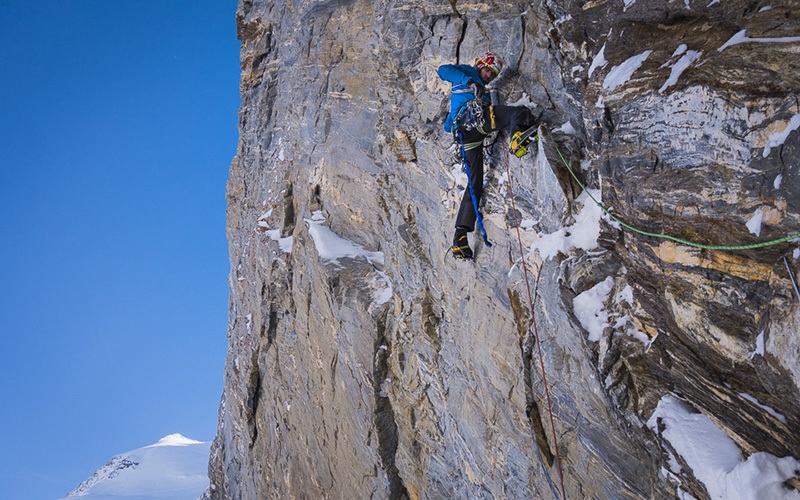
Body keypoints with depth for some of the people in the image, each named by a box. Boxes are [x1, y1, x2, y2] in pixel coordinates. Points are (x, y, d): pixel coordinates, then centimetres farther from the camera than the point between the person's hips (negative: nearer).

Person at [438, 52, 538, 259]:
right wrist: (469, 81, -5)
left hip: (464, 134, 8)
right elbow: (443, 70, 3)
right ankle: (518, 137, -56)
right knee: (520, 112, -19)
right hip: (472, 115, -8)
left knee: (474, 184, 3)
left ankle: (460, 238, -1)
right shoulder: (467, 72, 25)